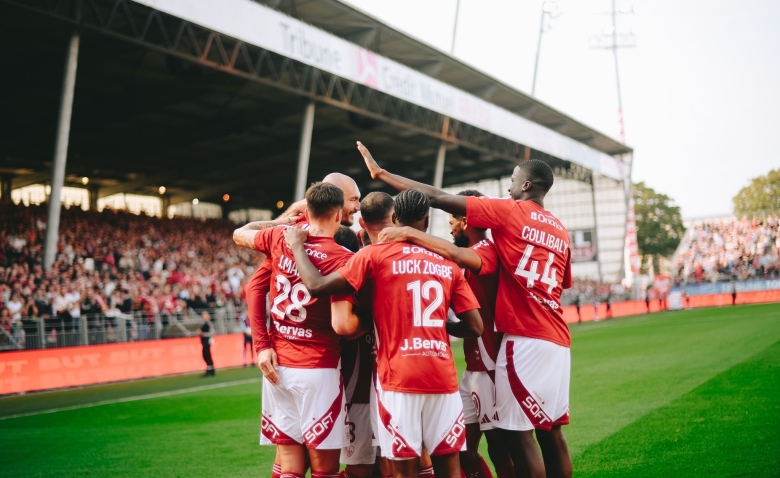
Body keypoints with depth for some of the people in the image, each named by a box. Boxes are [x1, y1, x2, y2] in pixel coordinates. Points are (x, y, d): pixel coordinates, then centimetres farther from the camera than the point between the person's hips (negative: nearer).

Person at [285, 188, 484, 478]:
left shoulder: (375, 255, -1)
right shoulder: (448, 265, 10)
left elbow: (317, 286, -5)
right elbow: (475, 327, 5)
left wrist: (296, 244, 10)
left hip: (398, 377, -3)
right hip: (443, 377, 3)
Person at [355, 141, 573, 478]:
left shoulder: (509, 212, -3)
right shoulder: (560, 231, 18)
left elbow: (438, 198, -5)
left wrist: (381, 173, 0)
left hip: (525, 338, -8)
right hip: (557, 339, 8)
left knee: (517, 433, -4)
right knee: (551, 431, 11)